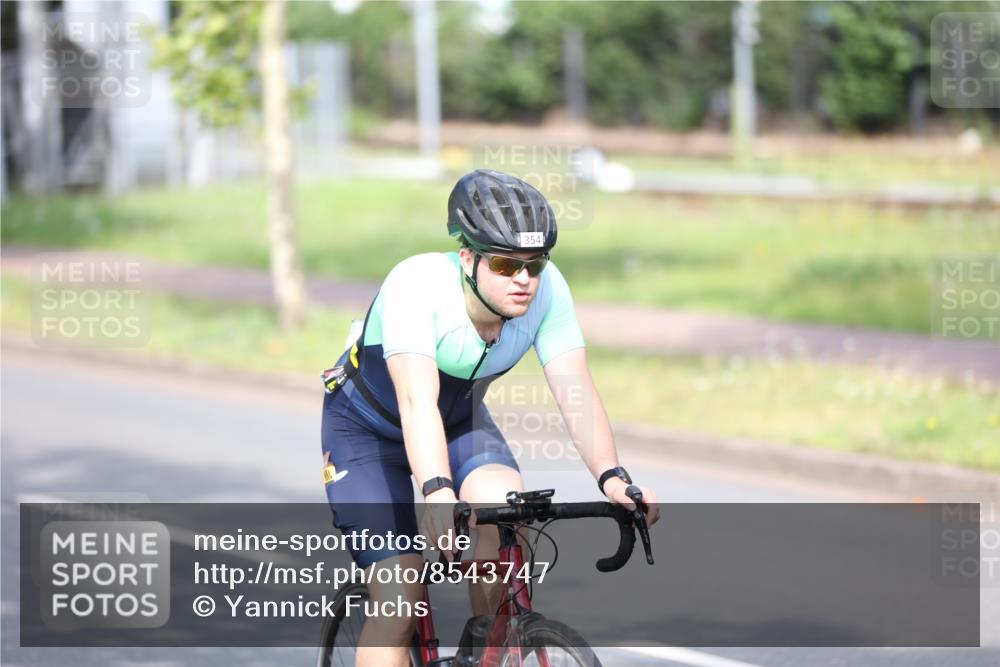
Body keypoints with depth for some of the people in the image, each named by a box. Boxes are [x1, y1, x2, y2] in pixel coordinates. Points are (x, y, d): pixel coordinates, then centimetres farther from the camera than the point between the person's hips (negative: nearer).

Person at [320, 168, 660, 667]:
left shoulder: (546, 289, -23)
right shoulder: (415, 285, -36)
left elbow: (575, 389, -28)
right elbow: (417, 401, -47)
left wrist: (612, 477, -44)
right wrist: (438, 494, -61)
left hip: (461, 420, 4)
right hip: (367, 426, -3)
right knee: (400, 602, -15)